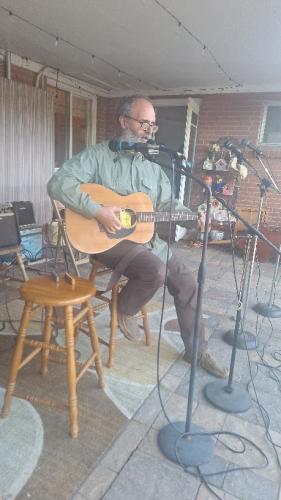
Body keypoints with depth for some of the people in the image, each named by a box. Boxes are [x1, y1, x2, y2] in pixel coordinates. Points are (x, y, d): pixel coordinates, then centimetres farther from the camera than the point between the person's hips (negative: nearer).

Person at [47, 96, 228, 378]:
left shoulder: (153, 167, 12)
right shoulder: (98, 156, -7)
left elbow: (168, 204, 14)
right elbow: (58, 184, -18)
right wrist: (98, 211, -27)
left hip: (146, 237, 7)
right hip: (108, 238, -7)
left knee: (187, 284, 1)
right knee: (156, 271, -32)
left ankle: (196, 350, 19)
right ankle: (124, 309, 2)